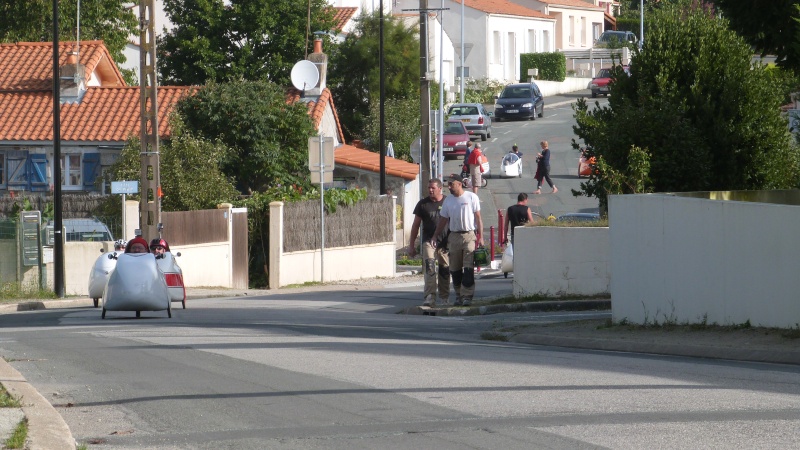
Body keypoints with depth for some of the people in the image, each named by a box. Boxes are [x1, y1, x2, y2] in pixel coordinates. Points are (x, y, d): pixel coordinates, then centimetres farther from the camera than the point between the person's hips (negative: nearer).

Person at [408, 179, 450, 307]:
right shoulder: (423, 204, 6)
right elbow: (416, 225, 11)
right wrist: (411, 245, 8)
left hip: (445, 242, 1)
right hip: (428, 241, -1)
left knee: (445, 270, 7)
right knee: (429, 268, -16)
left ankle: (444, 297, 20)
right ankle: (430, 297, -23)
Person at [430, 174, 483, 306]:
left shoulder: (471, 197, 0)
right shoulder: (448, 200, 12)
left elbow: (478, 217, 0)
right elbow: (443, 220, 17)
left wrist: (480, 236, -6)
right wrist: (435, 236, 11)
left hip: (469, 235, -5)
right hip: (454, 236, 5)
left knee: (468, 268, -11)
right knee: (455, 269, 5)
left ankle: (467, 296, -12)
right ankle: (458, 295, 14)